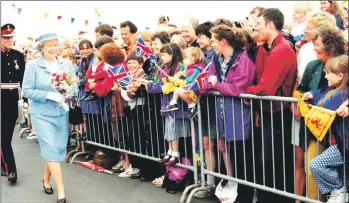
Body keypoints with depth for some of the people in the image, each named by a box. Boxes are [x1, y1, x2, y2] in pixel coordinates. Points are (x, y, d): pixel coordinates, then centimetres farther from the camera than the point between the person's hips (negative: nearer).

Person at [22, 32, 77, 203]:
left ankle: (46, 179, 37)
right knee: (51, 149, -7)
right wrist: (49, 95, -19)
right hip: (42, 114, -4)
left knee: (59, 149, 11)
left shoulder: (67, 64, 5)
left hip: (62, 113, 4)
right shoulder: (32, 65, -6)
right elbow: (26, 91, -8)